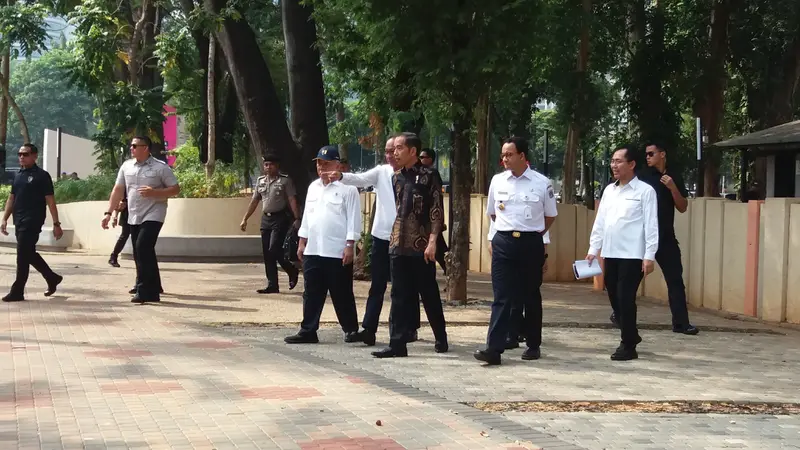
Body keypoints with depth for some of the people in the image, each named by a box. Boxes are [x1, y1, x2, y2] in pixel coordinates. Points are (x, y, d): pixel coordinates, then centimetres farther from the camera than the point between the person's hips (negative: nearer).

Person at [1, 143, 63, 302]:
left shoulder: (42, 176, -6)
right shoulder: (18, 176, 14)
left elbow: (50, 201, -8)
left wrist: (56, 224, -12)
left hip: (32, 221, -7)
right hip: (19, 222, 7)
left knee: (23, 255, -8)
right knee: (29, 254, 13)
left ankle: (17, 291, -3)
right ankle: (52, 278, 30)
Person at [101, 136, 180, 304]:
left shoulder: (160, 167, -7)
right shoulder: (126, 166, 7)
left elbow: (175, 189, -6)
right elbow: (118, 190, 10)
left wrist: (154, 192, -20)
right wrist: (109, 213, 5)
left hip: (153, 216, -6)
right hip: (134, 218, 6)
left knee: (143, 248, -18)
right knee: (142, 253, 10)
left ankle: (145, 291, -14)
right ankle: (153, 289, 23)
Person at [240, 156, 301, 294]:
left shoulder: (285, 180, -5)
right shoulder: (260, 181, 13)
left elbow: (292, 200, -10)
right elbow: (254, 201, 17)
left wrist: (296, 219, -19)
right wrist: (245, 219, 14)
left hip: (280, 218, -6)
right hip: (265, 219, 7)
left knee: (274, 251, -15)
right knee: (267, 254, 5)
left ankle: (292, 271, 10)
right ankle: (272, 285, 10)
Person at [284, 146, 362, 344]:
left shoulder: (347, 188, -8)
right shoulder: (313, 187, 14)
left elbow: (353, 219, -11)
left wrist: (349, 246, -15)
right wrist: (302, 242, 15)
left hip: (337, 252, -6)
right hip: (312, 251, 6)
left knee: (342, 295, 2)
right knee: (311, 294, 8)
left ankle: (351, 330, 13)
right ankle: (308, 331, 13)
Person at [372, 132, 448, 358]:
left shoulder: (428, 177, -6)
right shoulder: (396, 177, 11)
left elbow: (436, 212, -10)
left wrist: (432, 241, -16)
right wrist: (394, 238, 13)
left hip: (421, 246, -5)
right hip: (399, 245, 5)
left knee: (429, 295, 6)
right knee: (400, 296, 2)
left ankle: (441, 339, 21)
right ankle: (398, 343, 2)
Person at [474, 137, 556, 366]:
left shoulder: (542, 183, -3)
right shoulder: (497, 181, 3)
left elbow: (550, 216, 9)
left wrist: (532, 233, 11)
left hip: (531, 243, -1)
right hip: (503, 243, 1)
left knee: (531, 296, 10)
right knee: (501, 296, -5)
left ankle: (533, 345, 22)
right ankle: (494, 348, -11)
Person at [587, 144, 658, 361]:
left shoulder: (645, 191, -4)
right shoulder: (609, 190, 14)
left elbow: (651, 225, -7)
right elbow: (600, 221, 16)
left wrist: (649, 255, -12)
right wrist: (593, 249, 11)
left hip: (632, 255, -6)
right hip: (610, 254, 6)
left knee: (625, 299, -6)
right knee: (615, 298, 11)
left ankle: (628, 346, 3)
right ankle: (631, 335, 29)